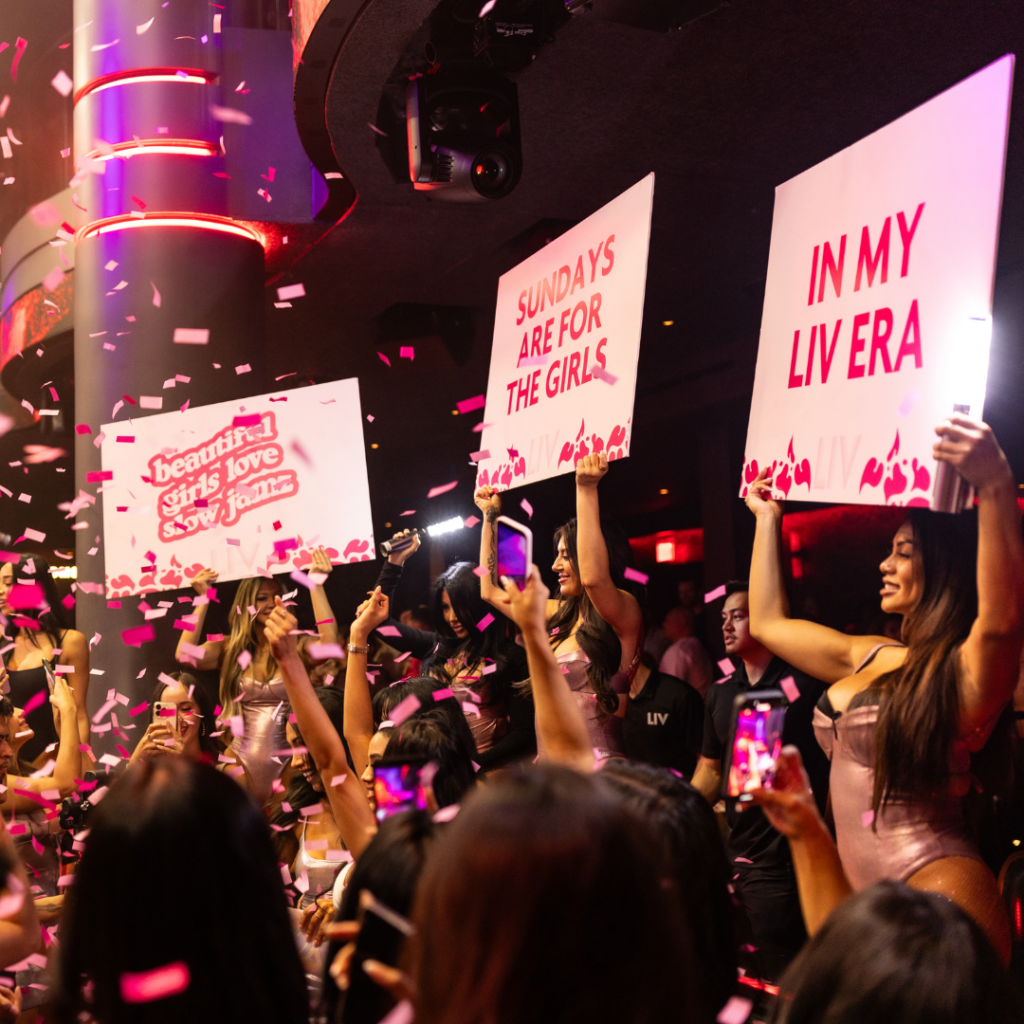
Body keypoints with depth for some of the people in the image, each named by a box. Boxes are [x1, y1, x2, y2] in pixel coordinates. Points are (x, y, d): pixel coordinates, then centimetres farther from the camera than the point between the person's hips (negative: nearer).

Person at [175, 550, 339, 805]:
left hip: (283, 762, -1)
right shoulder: (230, 650, 8)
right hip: (240, 761, 1)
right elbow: (185, 654, -7)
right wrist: (203, 599, -4)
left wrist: (317, 584, -14)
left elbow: (329, 645, -18)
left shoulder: (295, 647, 2)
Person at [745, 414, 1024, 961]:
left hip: (938, 895, -8)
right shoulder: (868, 658, 14)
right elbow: (769, 623, 27)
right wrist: (766, 518, 30)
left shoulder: (966, 671, -10)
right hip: (861, 892, 8)